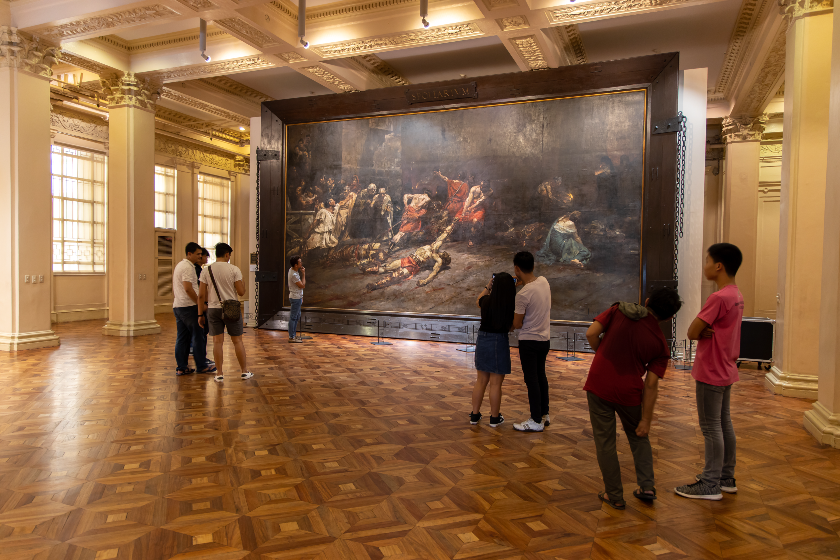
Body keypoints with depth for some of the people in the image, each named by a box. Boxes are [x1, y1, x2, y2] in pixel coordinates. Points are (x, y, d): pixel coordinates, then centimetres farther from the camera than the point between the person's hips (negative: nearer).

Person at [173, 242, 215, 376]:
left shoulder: (179, 265, 18)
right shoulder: (188, 267, -15)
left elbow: (174, 288, 24)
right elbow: (188, 289, -22)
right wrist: (200, 303, -15)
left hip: (178, 306, 10)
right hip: (189, 306, -10)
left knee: (182, 338, 10)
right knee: (198, 336, -1)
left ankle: (181, 367, 13)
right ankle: (201, 366, 6)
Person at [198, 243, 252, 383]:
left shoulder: (206, 271, 0)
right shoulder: (234, 269, -6)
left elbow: (202, 295, -1)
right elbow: (241, 292, -7)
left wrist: (200, 315, 5)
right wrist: (243, 284, 14)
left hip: (213, 309, 2)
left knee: (218, 341, 5)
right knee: (237, 340, 7)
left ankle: (219, 374, 8)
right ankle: (245, 371, 14)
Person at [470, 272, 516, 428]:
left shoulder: (487, 301, -7)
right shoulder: (511, 304, -17)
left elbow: (477, 301, 16)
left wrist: (487, 286, 23)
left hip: (482, 340, 4)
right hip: (500, 342, -4)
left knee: (481, 381, 16)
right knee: (495, 384, 7)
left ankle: (475, 415, 25)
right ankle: (494, 418, 19)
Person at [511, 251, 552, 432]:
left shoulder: (523, 294, -23)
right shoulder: (544, 281, -3)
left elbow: (517, 324, -15)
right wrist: (521, 283, 13)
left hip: (529, 341, -8)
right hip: (545, 339, 8)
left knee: (531, 380, 3)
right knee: (541, 376, 19)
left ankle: (536, 421, 11)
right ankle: (544, 414, 31)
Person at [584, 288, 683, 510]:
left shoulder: (619, 310, -2)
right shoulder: (660, 344, 0)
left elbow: (591, 334, -7)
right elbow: (651, 385, -3)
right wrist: (646, 420, 4)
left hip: (599, 385, 0)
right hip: (629, 391, 1)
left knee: (605, 441, 11)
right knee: (638, 436, 26)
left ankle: (614, 495, 19)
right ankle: (647, 487, 27)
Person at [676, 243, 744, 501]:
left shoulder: (718, 298, -23)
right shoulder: (737, 296, 8)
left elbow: (692, 333, -21)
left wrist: (700, 331, -2)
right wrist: (705, 330, -12)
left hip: (711, 373, -9)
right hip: (725, 370, 10)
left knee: (711, 428, 0)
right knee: (724, 424, 17)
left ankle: (710, 485, 10)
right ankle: (726, 477, 29)